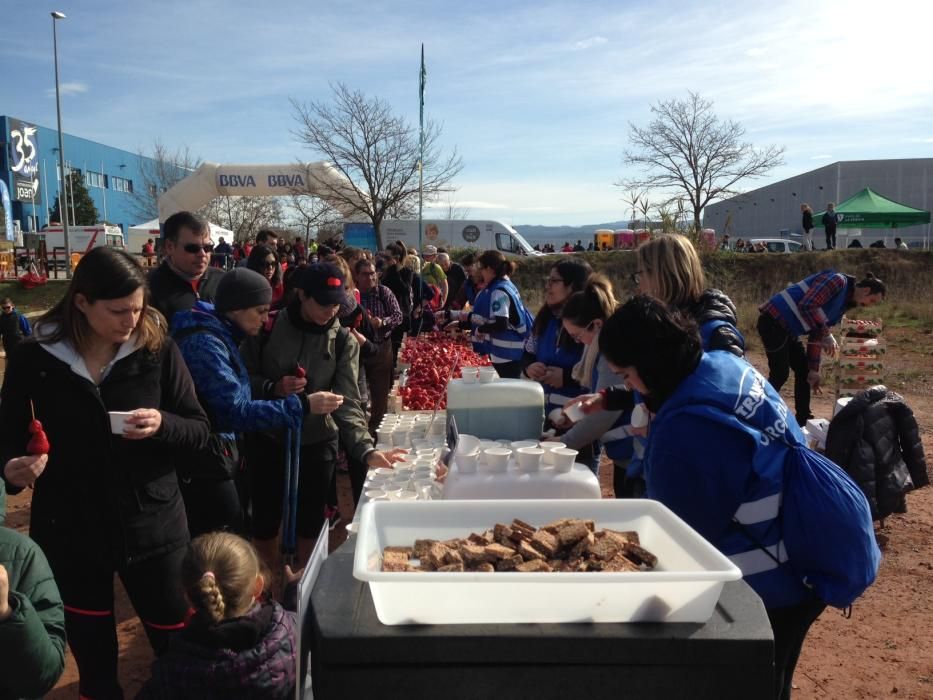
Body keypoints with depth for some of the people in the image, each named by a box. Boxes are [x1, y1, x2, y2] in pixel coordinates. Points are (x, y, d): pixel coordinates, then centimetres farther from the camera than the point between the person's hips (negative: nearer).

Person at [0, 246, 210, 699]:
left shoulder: (158, 350, -8)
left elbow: (200, 429, -3)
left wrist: (163, 424, -24)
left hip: (152, 527, 0)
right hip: (69, 533, 1)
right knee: (93, 659, 18)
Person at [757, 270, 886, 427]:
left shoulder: (842, 304, 16)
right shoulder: (837, 281, -12)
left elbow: (816, 336, 16)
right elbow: (806, 307, -24)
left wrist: (813, 369, 12)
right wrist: (827, 334, -18)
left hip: (787, 329, 10)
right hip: (773, 321, -10)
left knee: (804, 370, 14)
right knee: (780, 374, -8)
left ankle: (803, 420, 23)